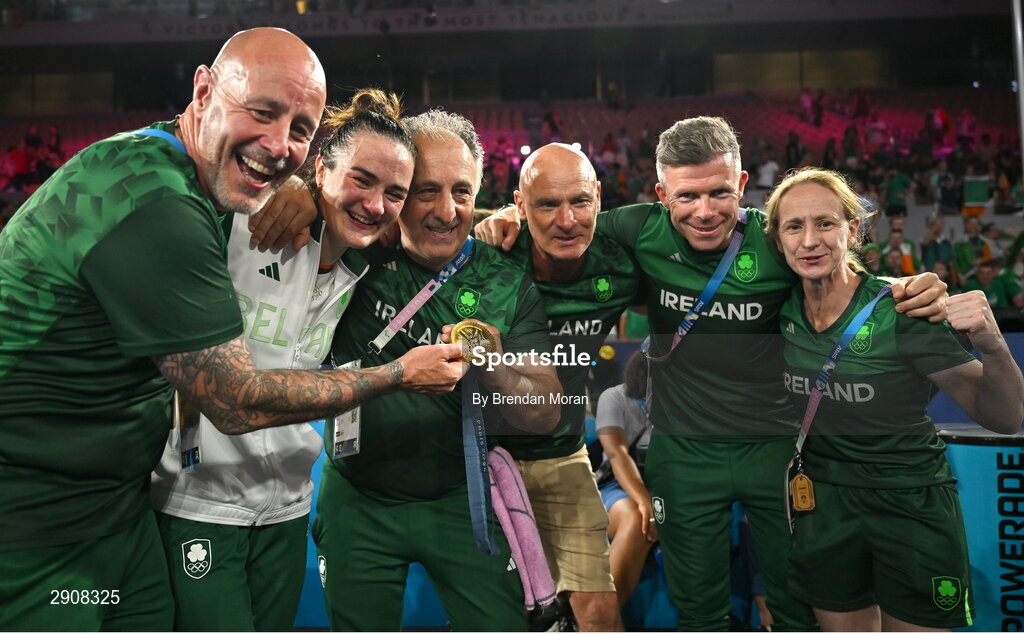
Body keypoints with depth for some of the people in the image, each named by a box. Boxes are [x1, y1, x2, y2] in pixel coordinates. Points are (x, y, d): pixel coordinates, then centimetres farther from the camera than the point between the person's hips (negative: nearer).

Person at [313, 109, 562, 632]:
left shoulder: (508, 286, -9)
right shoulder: (361, 253, -11)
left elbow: (546, 415, -12)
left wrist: (495, 373, -32)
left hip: (462, 499, 0)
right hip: (359, 498, 0)